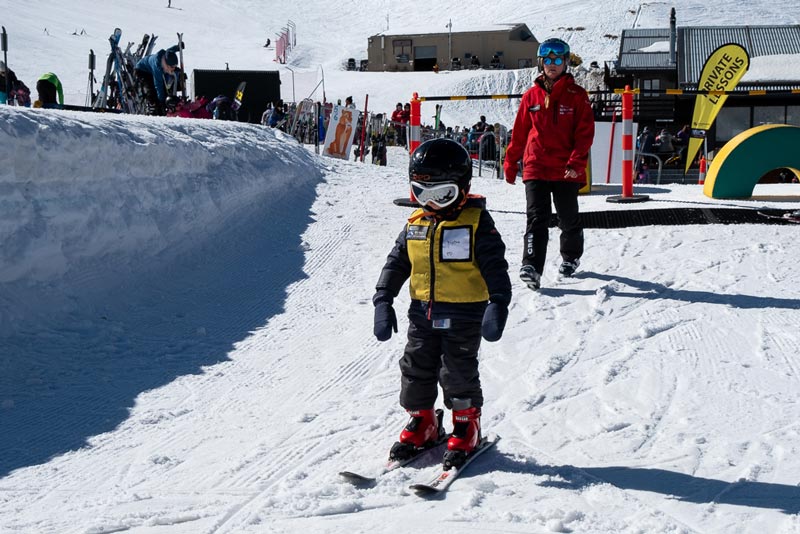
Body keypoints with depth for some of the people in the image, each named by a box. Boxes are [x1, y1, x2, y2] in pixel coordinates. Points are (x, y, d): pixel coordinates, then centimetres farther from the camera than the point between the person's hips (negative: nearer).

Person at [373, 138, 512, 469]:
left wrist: (498, 305, -21)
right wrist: (383, 301, 5)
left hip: (463, 314, -5)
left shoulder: (476, 222, -8)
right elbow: (396, 263, 13)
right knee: (416, 369, 10)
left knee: (458, 373, -1)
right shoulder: (415, 224, 7)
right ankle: (422, 423, 28)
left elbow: (495, 267, -11)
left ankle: (466, 427, 18)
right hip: (422, 312, 6)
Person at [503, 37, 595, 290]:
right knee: (536, 219, -10)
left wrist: (576, 162, -15)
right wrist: (510, 162, 13)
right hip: (535, 167, 1)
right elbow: (519, 132, 14)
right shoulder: (531, 95, 8)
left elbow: (585, 132, -4)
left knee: (569, 219, 14)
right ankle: (532, 268, -18)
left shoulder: (576, 94, 1)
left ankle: (571, 257, 38)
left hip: (566, 171, -1)